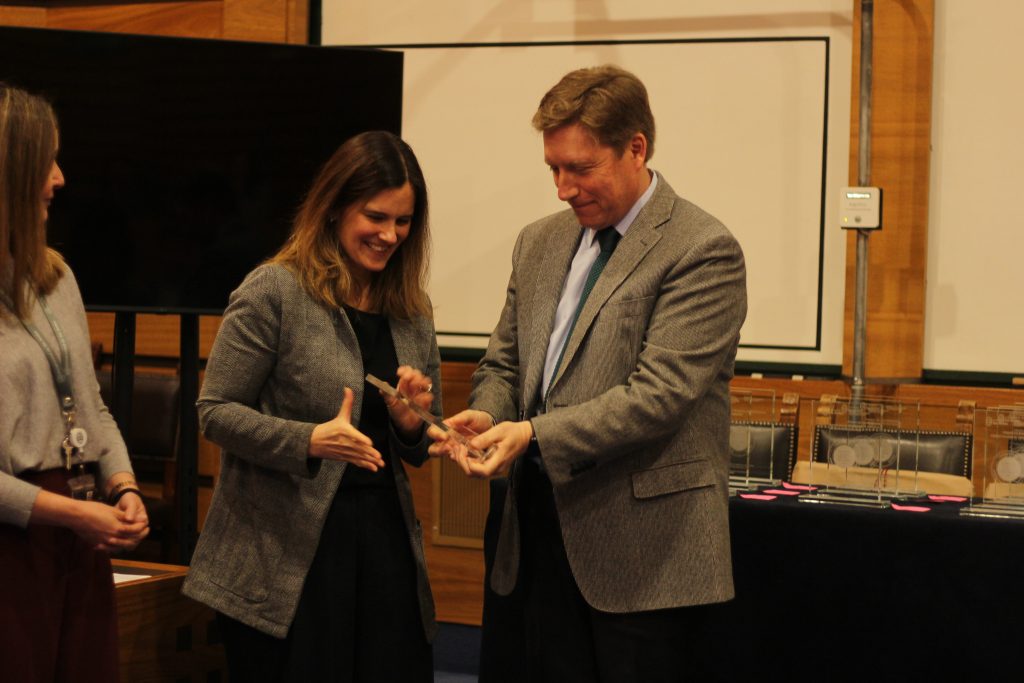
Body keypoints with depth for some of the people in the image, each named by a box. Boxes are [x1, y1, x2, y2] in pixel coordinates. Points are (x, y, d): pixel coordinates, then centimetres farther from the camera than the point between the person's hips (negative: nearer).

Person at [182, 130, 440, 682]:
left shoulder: (411, 309, 12)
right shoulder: (273, 292, -6)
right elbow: (215, 411, -7)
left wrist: (412, 425, -4)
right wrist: (310, 441, -21)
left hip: (385, 543, 5)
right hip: (285, 560, -5)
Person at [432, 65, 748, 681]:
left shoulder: (702, 251, -11)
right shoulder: (540, 243, 13)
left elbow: (659, 394, -18)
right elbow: (505, 364, 18)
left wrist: (535, 434, -23)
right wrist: (488, 416, -5)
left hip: (644, 551, -6)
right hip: (544, 532, 6)